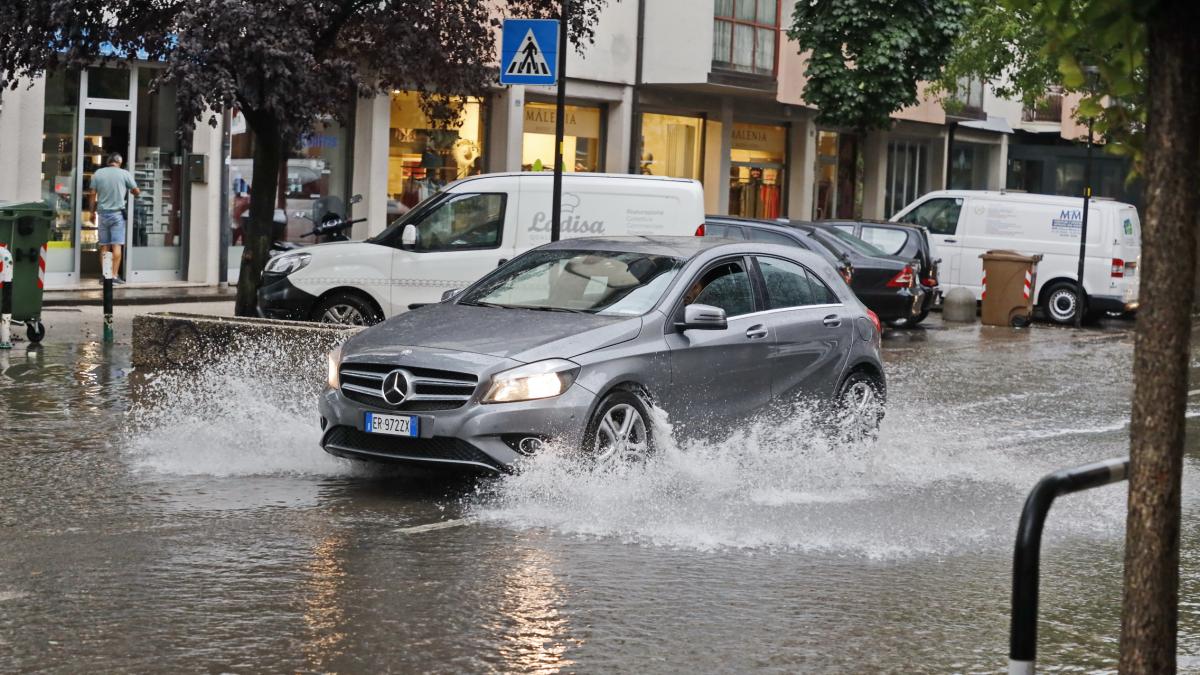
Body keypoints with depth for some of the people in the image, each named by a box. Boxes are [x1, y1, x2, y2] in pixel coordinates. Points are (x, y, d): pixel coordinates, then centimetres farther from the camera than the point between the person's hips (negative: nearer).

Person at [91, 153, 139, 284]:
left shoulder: (98, 173, 4)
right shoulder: (124, 174, -3)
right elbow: (137, 192, 3)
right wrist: (129, 191, 25)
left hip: (102, 213, 3)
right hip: (117, 213, -3)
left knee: (104, 246, 7)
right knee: (116, 245, -4)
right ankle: (115, 275, -8)